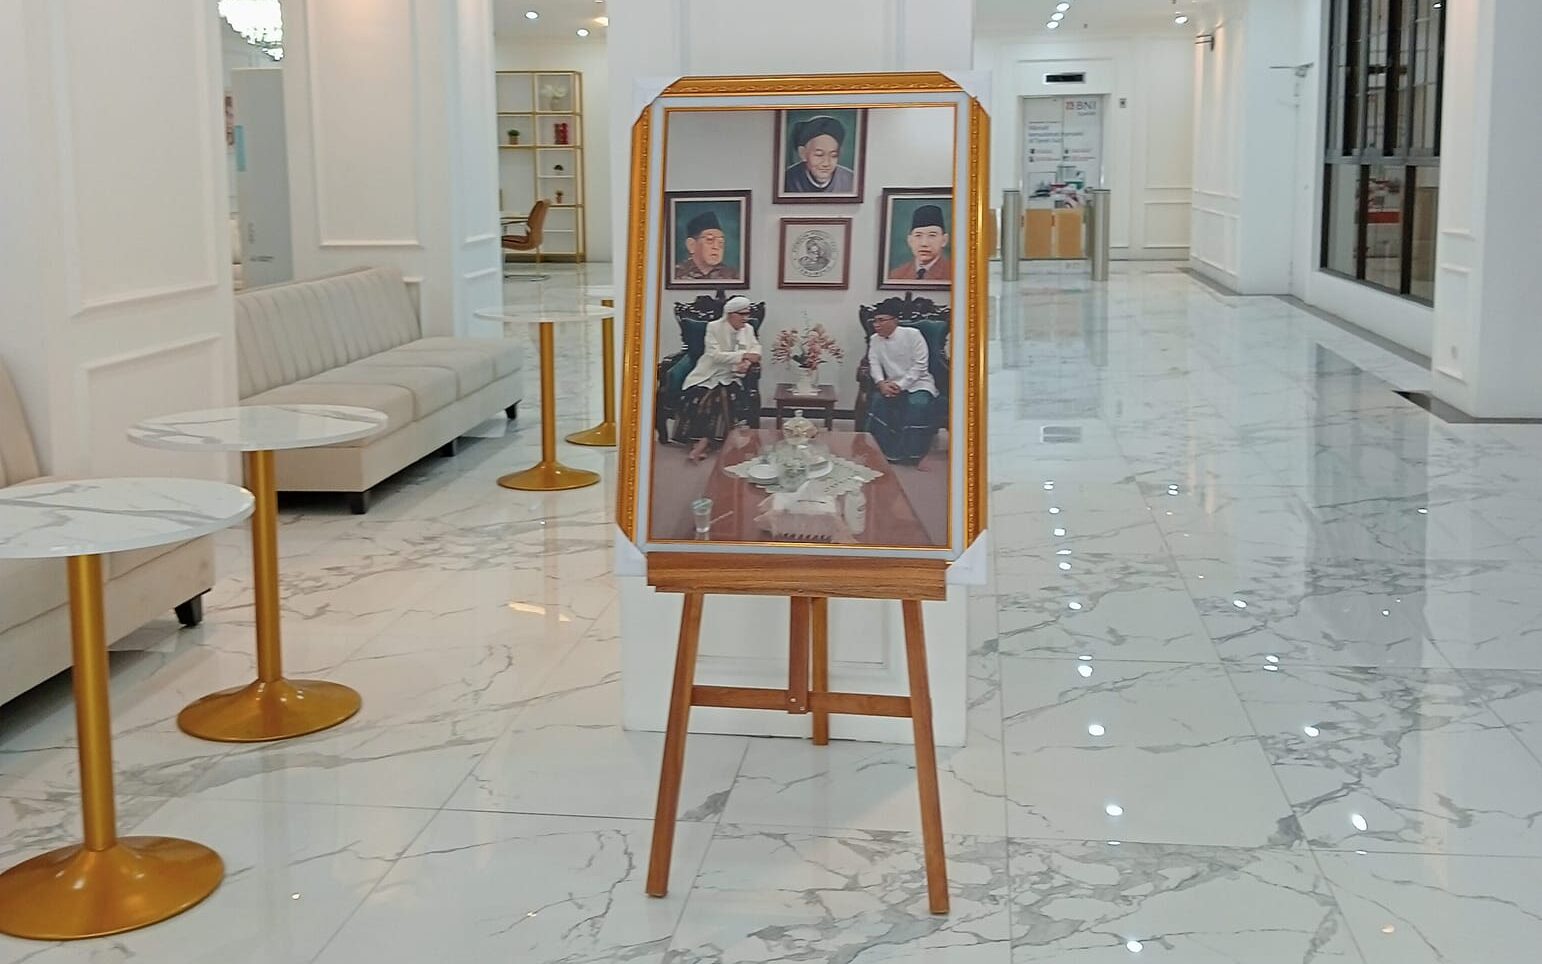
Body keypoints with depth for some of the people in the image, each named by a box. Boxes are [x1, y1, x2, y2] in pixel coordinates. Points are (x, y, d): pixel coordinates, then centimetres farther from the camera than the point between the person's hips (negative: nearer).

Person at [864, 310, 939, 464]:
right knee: (878, 401, -26)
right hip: (891, 385, 4)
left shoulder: (912, 335, -6)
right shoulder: (875, 340, 9)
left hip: (918, 383, -4)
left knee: (918, 404, -34)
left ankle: (912, 456, -27)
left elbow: (920, 366, -11)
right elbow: (874, 364, 2)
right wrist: (881, 383, -20)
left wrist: (900, 385, -20)